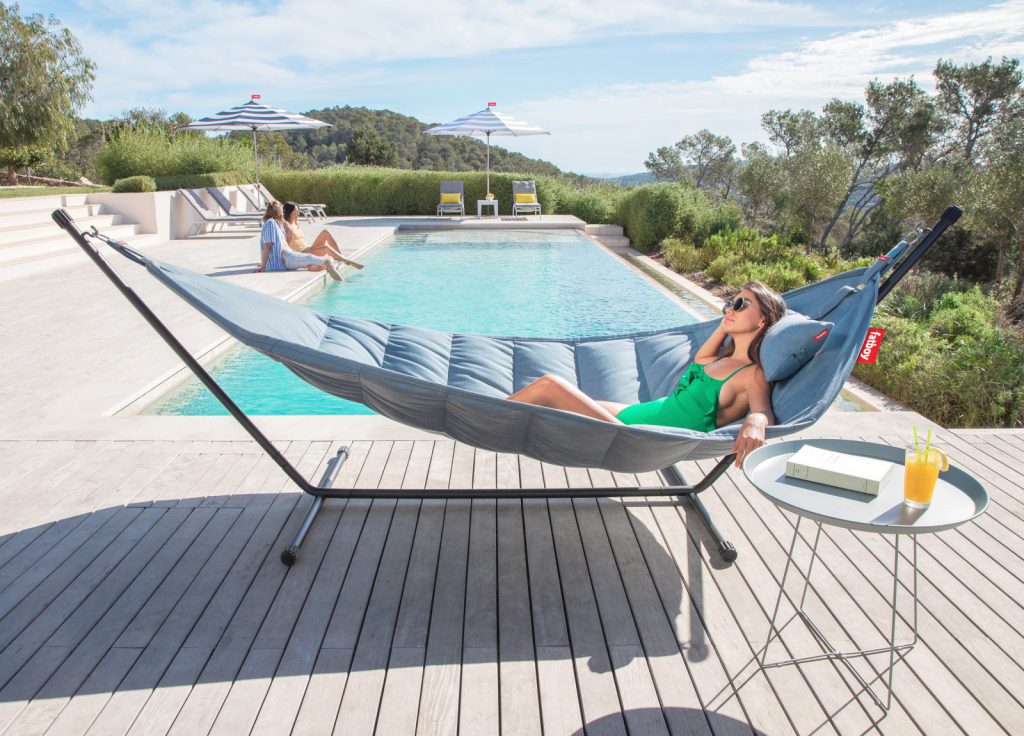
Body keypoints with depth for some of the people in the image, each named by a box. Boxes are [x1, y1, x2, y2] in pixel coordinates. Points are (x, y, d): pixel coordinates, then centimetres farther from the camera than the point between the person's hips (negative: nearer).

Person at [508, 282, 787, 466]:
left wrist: (755, 423, -50)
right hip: (638, 412, 8)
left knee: (549, 386, -14)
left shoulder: (754, 375, -9)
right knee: (549, 385, -1)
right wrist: (726, 325, 22)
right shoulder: (723, 359, 15)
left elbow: (764, 411, -26)